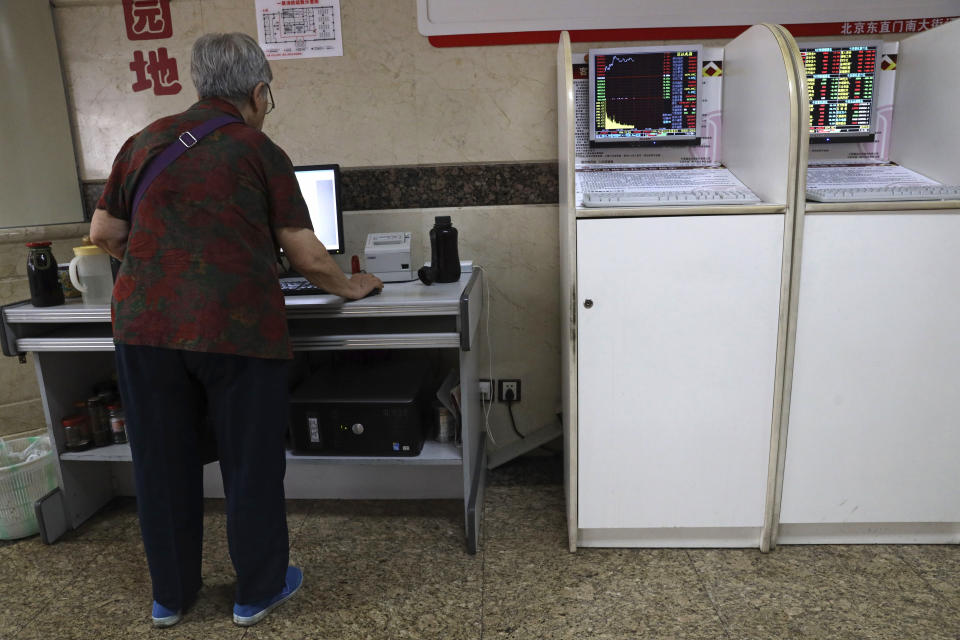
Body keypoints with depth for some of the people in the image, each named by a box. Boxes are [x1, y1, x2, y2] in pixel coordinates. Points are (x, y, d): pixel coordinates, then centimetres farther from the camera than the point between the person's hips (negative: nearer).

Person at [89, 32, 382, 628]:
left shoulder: (145, 141, 11)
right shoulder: (261, 152, 0)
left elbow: (104, 234, 14)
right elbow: (308, 255, -2)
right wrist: (350, 286, 16)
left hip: (144, 326, 5)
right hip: (237, 330, -4)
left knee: (162, 465, 16)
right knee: (252, 464, 11)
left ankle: (171, 595, 33)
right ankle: (258, 590, 27)